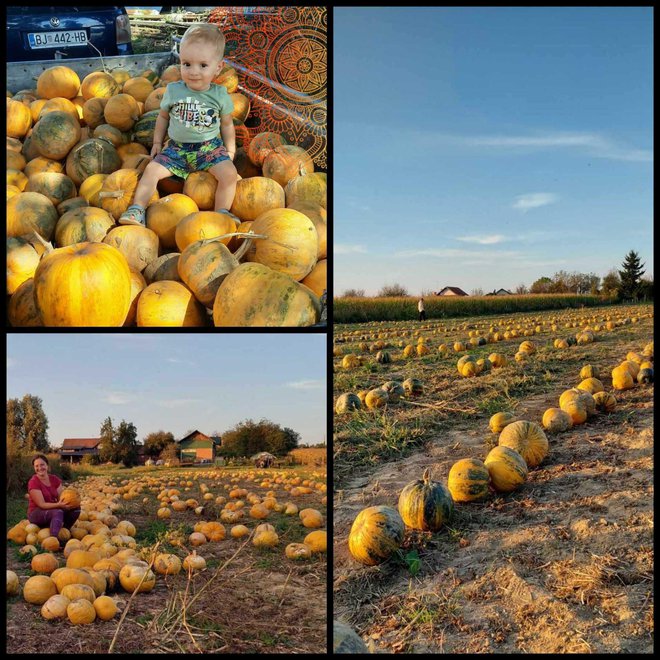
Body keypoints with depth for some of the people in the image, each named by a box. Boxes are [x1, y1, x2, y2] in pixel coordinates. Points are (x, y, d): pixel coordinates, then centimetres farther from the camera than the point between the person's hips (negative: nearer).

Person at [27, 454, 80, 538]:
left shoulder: (55, 479, 2)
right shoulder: (33, 483, -16)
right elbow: (42, 504, -21)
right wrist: (59, 505, -35)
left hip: (53, 509, 6)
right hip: (36, 513, -6)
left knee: (75, 508, -14)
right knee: (58, 512, -35)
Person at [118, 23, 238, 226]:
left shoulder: (220, 95, -5)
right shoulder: (173, 90, -2)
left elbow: (227, 124, 7)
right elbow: (163, 117, 12)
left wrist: (230, 151, 3)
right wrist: (157, 142, 12)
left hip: (210, 147, -2)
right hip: (177, 148, 2)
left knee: (229, 173, -25)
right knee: (152, 169, -13)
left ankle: (222, 212, -14)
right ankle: (137, 209, -8)